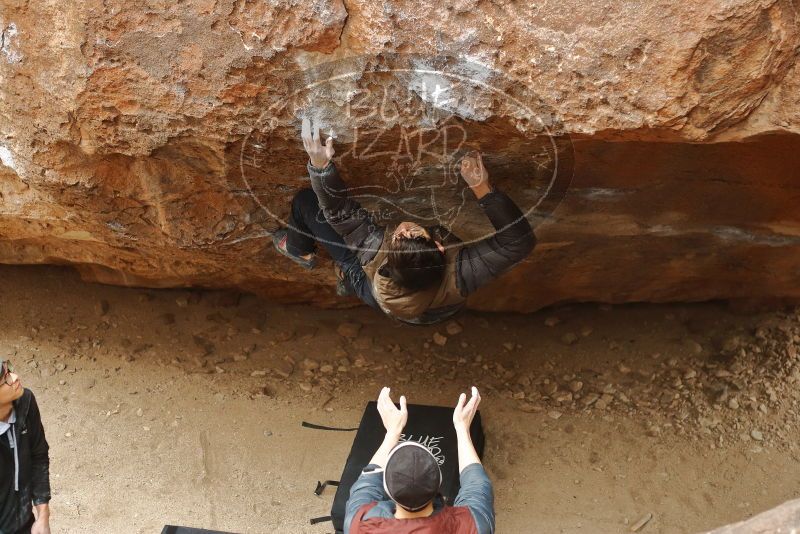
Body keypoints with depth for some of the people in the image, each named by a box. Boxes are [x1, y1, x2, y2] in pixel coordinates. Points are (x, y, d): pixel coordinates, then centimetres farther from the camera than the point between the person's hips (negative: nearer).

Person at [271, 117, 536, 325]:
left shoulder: (376, 249, -49)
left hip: (364, 285, -2)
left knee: (305, 200, 6)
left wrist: (320, 165, -47)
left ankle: (299, 250, 40)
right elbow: (520, 241, -47)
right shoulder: (456, 278, -49)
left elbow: (339, 211, -38)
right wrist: (482, 188, -54)